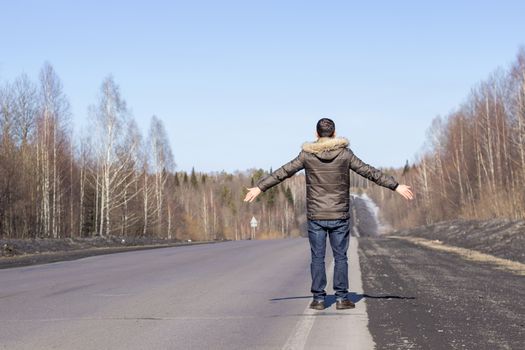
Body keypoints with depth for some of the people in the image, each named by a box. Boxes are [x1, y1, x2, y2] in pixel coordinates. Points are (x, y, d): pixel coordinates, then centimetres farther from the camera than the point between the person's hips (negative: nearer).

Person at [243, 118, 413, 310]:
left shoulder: (307, 155, -3)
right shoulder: (344, 154, -4)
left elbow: (282, 172, 2)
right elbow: (370, 172, -2)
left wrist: (259, 188, 11)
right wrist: (396, 186, 5)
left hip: (316, 216, 0)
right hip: (339, 216, 0)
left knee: (317, 258, 6)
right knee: (340, 257, 7)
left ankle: (318, 298, 5)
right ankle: (341, 298, 5)